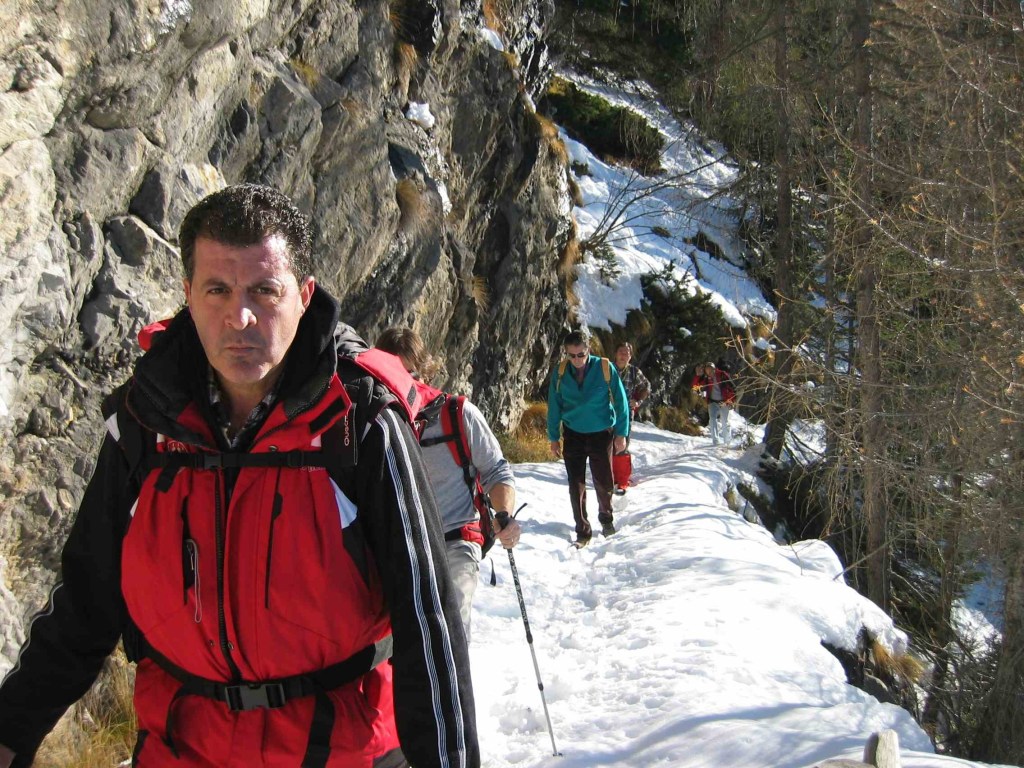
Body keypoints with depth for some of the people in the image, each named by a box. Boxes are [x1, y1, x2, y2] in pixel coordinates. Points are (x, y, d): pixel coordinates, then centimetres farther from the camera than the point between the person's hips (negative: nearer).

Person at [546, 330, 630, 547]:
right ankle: (583, 531, 13)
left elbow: (620, 401, -4)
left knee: (603, 482, 8)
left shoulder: (605, 368, -11)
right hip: (573, 435, 1)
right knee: (576, 486, 2)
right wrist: (554, 438, 3)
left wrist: (621, 433, -4)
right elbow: (554, 406, 3)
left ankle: (606, 518, 35)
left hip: (601, 434, -1)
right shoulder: (560, 373, -6)